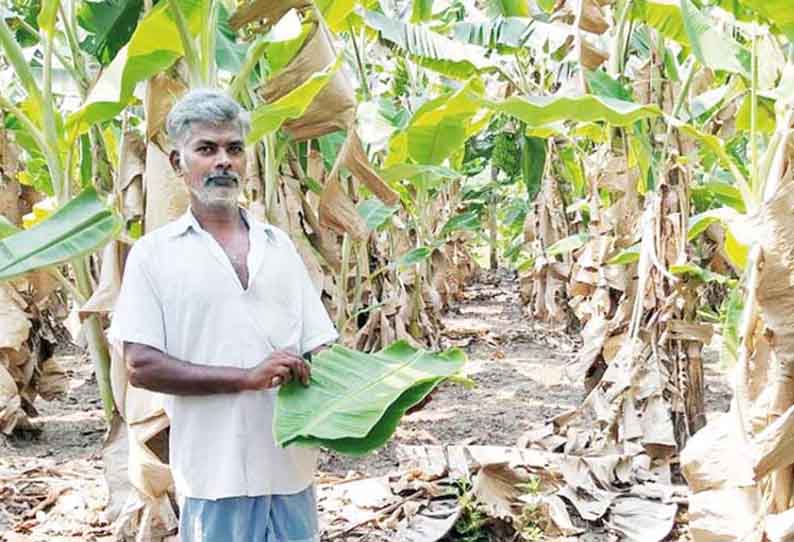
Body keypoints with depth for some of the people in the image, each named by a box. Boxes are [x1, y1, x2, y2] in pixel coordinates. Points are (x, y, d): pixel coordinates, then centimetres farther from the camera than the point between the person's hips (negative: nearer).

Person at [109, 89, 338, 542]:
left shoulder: (279, 245, 12)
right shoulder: (154, 253, -1)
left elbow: (319, 347, 12)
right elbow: (141, 366, -8)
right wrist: (247, 377, -18)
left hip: (293, 465, 4)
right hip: (216, 470, -4)